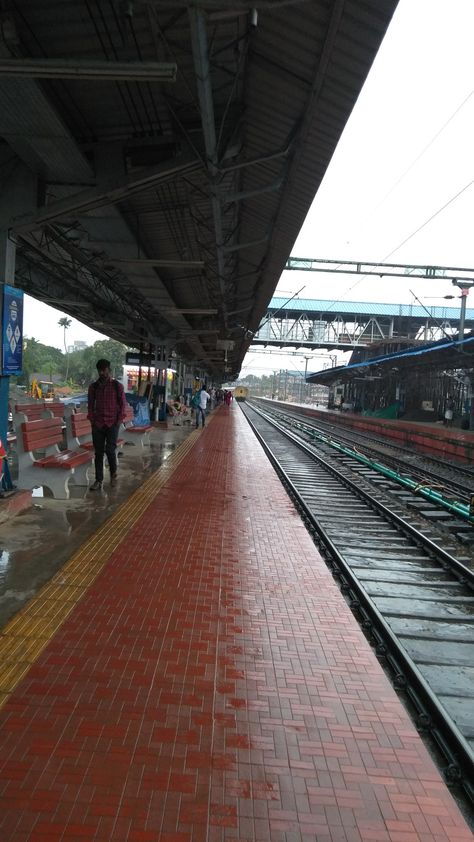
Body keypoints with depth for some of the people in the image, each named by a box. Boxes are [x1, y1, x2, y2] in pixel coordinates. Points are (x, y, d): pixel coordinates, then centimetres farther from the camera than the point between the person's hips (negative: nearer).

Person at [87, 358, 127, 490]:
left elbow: (123, 404, 1)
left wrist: (119, 420, -6)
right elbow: (90, 405, 11)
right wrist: (92, 420, 1)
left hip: (112, 423, -2)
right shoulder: (93, 386, 6)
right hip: (97, 424, 3)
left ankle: (113, 473, 16)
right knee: (98, 452, 4)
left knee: (110, 449, -10)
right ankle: (98, 481, 10)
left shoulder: (117, 386, -1)